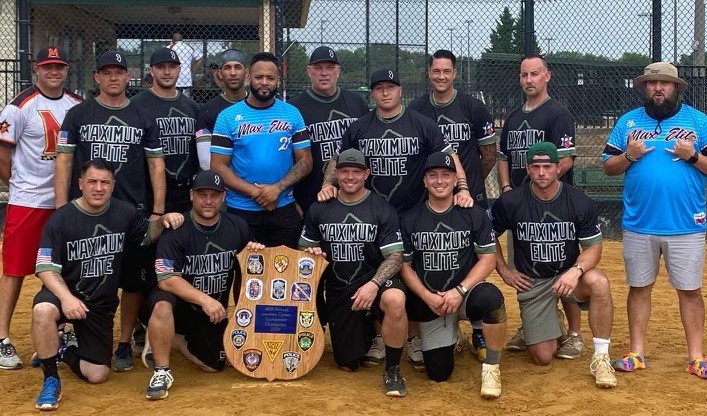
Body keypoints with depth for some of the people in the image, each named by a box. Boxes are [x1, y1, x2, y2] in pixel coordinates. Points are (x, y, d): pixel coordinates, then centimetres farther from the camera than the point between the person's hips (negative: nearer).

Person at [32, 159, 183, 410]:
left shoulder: (124, 213, -2)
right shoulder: (61, 219, -13)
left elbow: (148, 235, 16)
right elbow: (46, 268, -17)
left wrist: (162, 220, -8)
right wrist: (66, 297, -36)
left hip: (102, 305, 3)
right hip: (65, 294, -3)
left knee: (97, 375, -2)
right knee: (43, 310, -40)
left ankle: (66, 349, 30)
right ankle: (51, 380, -18)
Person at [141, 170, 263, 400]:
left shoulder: (237, 227, -4)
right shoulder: (176, 230, -18)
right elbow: (166, 279, -26)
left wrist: (255, 252, -13)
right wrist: (203, 299, -37)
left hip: (213, 311, 5)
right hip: (180, 303, -5)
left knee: (213, 366, 4)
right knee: (163, 306, -38)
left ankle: (173, 340, 28)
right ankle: (161, 371, -19)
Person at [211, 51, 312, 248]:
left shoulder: (292, 114, 3)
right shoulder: (228, 117, -1)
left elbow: (305, 162, 1)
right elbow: (218, 166, -5)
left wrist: (277, 188, -14)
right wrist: (254, 192, -15)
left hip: (284, 210, 1)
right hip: (240, 210, -1)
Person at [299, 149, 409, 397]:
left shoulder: (382, 209, -4)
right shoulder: (319, 209, 4)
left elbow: (395, 257, -9)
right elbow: (303, 248, 13)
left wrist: (373, 284, -26)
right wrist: (310, 253, -12)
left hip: (374, 279, -3)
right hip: (337, 290, 3)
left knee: (395, 300, -40)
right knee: (347, 365, 5)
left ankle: (392, 369, -17)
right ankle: (364, 331, 40)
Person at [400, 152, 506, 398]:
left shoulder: (475, 214, -4)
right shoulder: (410, 219, -1)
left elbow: (488, 259, -7)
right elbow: (404, 265, 1)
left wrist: (459, 291, -20)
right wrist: (428, 297, -14)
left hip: (465, 292, -2)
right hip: (428, 302, 2)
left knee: (491, 297, -38)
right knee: (438, 374, -2)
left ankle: (491, 368, -16)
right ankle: (450, 336, 34)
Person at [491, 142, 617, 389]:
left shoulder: (580, 203, -9)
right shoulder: (509, 202, -10)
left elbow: (593, 247, -8)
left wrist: (576, 271, -27)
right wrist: (503, 271, 0)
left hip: (568, 275, 0)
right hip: (531, 283, 0)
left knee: (599, 282, -36)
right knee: (543, 358, -5)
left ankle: (601, 357, -23)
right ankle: (540, 328, 33)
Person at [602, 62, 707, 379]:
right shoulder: (628, 121, 8)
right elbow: (608, 166, 8)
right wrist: (629, 155, -10)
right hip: (639, 224, 2)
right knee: (639, 288, 9)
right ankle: (636, 353, 18)